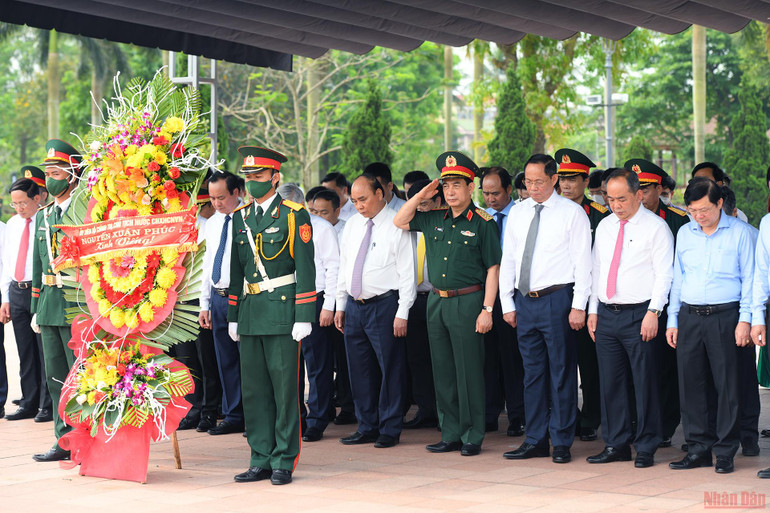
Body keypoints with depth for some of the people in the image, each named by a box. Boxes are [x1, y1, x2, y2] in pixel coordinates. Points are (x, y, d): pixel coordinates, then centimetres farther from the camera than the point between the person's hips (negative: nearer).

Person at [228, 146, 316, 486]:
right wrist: (233, 316, 15)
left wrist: (304, 317, -11)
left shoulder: (294, 216, -3)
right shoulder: (240, 217, 13)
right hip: (250, 313, 6)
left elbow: (305, 269, -6)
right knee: (253, 390, 7)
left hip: (282, 311, -6)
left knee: (285, 388, -2)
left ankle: (284, 461, 5)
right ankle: (261, 460, 15)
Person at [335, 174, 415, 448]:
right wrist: (340, 305, 15)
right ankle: (367, 427, 20)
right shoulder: (352, 225, 14)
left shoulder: (396, 225, -6)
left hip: (384, 306, -6)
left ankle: (389, 430, 7)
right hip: (354, 306, 6)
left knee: (390, 369, -1)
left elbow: (407, 272, -9)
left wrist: (402, 313, -14)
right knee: (360, 370, 10)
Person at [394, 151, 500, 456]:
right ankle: (450, 435, 17)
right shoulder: (434, 219, 10)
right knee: (443, 371, 9)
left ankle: (472, 437, 6)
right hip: (436, 302, 6)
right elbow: (399, 222, 17)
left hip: (467, 302, -6)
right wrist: (421, 197, 6)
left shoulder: (483, 223, -5)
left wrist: (487, 309, -12)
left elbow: (492, 269, -6)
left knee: (469, 371, -2)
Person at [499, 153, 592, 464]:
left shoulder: (572, 213, -3)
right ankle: (535, 441, 17)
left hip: (557, 299, -5)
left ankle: (562, 442, 8)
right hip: (525, 300, 5)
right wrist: (507, 304, 8)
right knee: (532, 372, 10)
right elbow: (507, 260, 14)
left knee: (561, 373, 0)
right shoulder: (517, 213, 12)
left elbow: (582, 262, -6)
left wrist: (578, 306, -12)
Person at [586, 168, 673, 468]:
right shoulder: (604, 227, 15)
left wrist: (653, 313, -16)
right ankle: (616, 445, 16)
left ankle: (646, 448, 6)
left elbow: (664, 274, -8)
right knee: (610, 382, 7)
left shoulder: (656, 227, -3)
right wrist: (593, 311, 12)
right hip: (606, 315, 6)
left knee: (644, 383, -2)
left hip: (639, 316, -5)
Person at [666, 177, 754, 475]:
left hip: (724, 316, -4)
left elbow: (749, 278, 1)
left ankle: (725, 452, 6)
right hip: (689, 316, 4)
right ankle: (698, 448, 12)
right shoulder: (684, 234, 12)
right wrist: (673, 320, 12)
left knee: (727, 384, -2)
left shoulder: (739, 232, 1)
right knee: (690, 383, 3)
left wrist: (745, 319, -6)